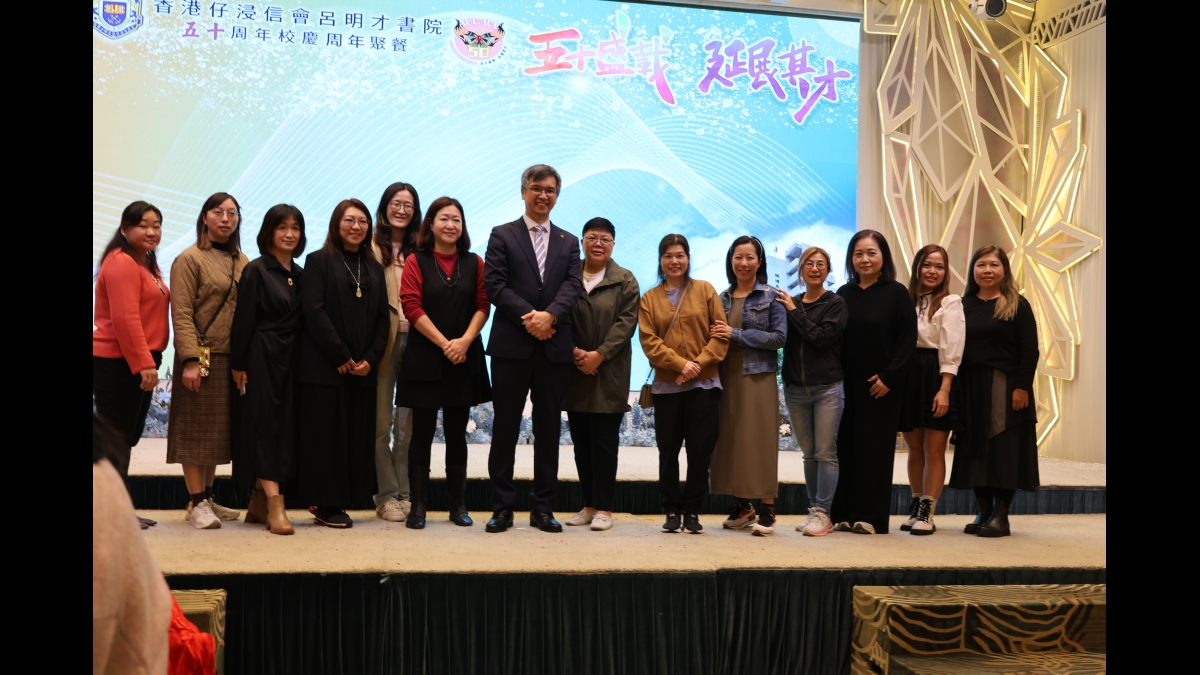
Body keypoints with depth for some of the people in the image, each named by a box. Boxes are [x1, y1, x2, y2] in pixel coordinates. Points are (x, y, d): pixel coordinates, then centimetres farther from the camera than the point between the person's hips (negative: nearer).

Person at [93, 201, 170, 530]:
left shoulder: (146, 264, 19)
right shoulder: (121, 262, -13)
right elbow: (124, 319, -22)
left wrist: (148, 361, 13)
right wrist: (144, 363, -24)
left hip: (137, 362, 10)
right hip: (116, 363, -10)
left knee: (128, 437, 13)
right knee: (116, 438, -4)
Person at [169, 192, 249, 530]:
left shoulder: (241, 262, 12)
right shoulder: (189, 259, -4)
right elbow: (182, 314, -10)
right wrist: (190, 359, -19)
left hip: (231, 359, 6)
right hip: (201, 357, -5)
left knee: (219, 431, 10)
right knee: (196, 430, 0)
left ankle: (206, 498, 20)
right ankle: (197, 503, 6)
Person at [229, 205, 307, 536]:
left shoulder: (300, 274, 13)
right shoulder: (256, 271, -4)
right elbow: (243, 320, -8)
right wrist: (238, 364, -11)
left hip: (291, 359, 6)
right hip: (262, 358, -6)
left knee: (285, 427, 7)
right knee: (264, 427, -7)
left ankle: (258, 503, 17)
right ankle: (275, 506, -10)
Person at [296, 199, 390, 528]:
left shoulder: (374, 268, 16)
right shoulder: (319, 261, 1)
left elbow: (383, 317, 10)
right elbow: (314, 311, -9)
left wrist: (370, 358, -4)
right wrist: (341, 356, -13)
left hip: (363, 369, 5)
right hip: (324, 366, -5)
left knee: (357, 436, 5)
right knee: (324, 435, -2)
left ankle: (339, 501, 13)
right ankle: (324, 504, 5)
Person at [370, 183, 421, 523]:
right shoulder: (372, 248, 3)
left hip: (415, 341, 2)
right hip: (383, 341, -2)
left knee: (409, 423, 6)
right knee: (382, 422, 1)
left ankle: (406, 492, 14)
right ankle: (386, 495, 9)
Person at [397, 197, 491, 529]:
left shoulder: (474, 263, 9)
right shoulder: (416, 262, 1)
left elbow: (482, 305, 3)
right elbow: (412, 306, -7)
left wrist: (464, 341, -12)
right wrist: (444, 343, -14)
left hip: (465, 359, 2)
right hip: (425, 358, -2)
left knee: (457, 434, 8)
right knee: (422, 433, 1)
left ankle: (457, 504, 14)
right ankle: (418, 505, 7)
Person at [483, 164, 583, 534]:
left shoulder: (569, 242, 14)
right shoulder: (502, 236, 6)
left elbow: (573, 286, 1)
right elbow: (495, 285, -5)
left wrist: (549, 315, -18)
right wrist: (528, 318, -16)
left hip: (554, 347, 3)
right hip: (511, 346, -2)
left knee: (549, 430, 7)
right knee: (505, 427, 2)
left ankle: (543, 508, 15)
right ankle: (502, 507, 10)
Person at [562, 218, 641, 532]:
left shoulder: (625, 281, 4)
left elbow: (626, 322, -5)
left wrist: (599, 355, -14)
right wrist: (574, 352, -10)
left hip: (609, 376, -2)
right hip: (574, 375, 3)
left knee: (604, 443, -1)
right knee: (582, 443, 8)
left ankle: (603, 508, 7)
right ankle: (589, 505, 17)